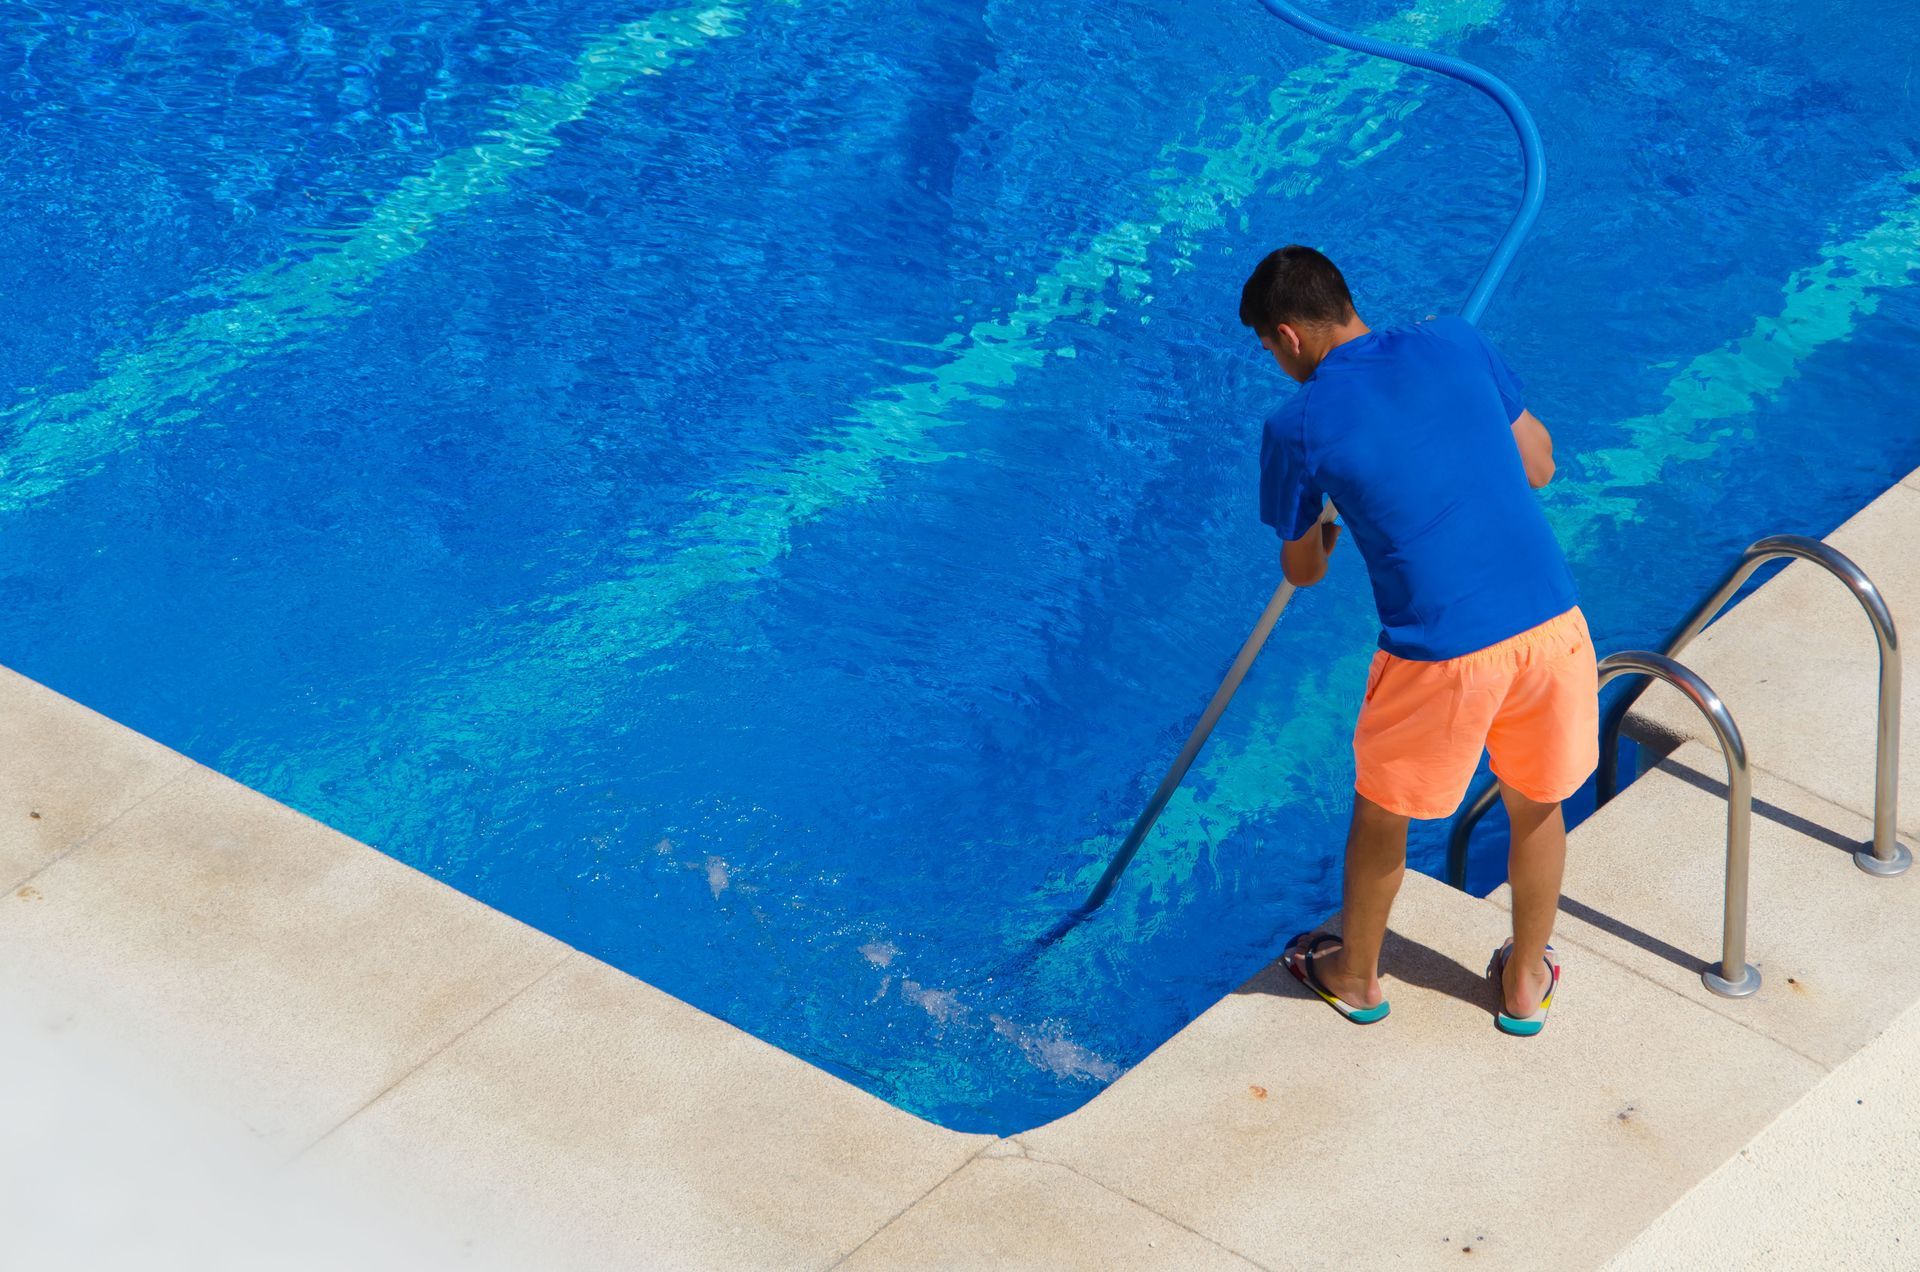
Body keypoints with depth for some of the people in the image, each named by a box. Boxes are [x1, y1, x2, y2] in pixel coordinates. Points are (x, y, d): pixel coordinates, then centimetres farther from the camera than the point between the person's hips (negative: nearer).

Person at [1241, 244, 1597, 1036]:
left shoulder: (1298, 425, -3)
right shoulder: (1456, 344, 6)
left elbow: (1302, 570, 12)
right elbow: (1539, 467, 14)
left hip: (1442, 655, -3)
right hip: (1553, 623, 4)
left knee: (1381, 815, 23)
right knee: (1537, 807, 27)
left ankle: (1356, 976, 43)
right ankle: (1526, 984, 44)